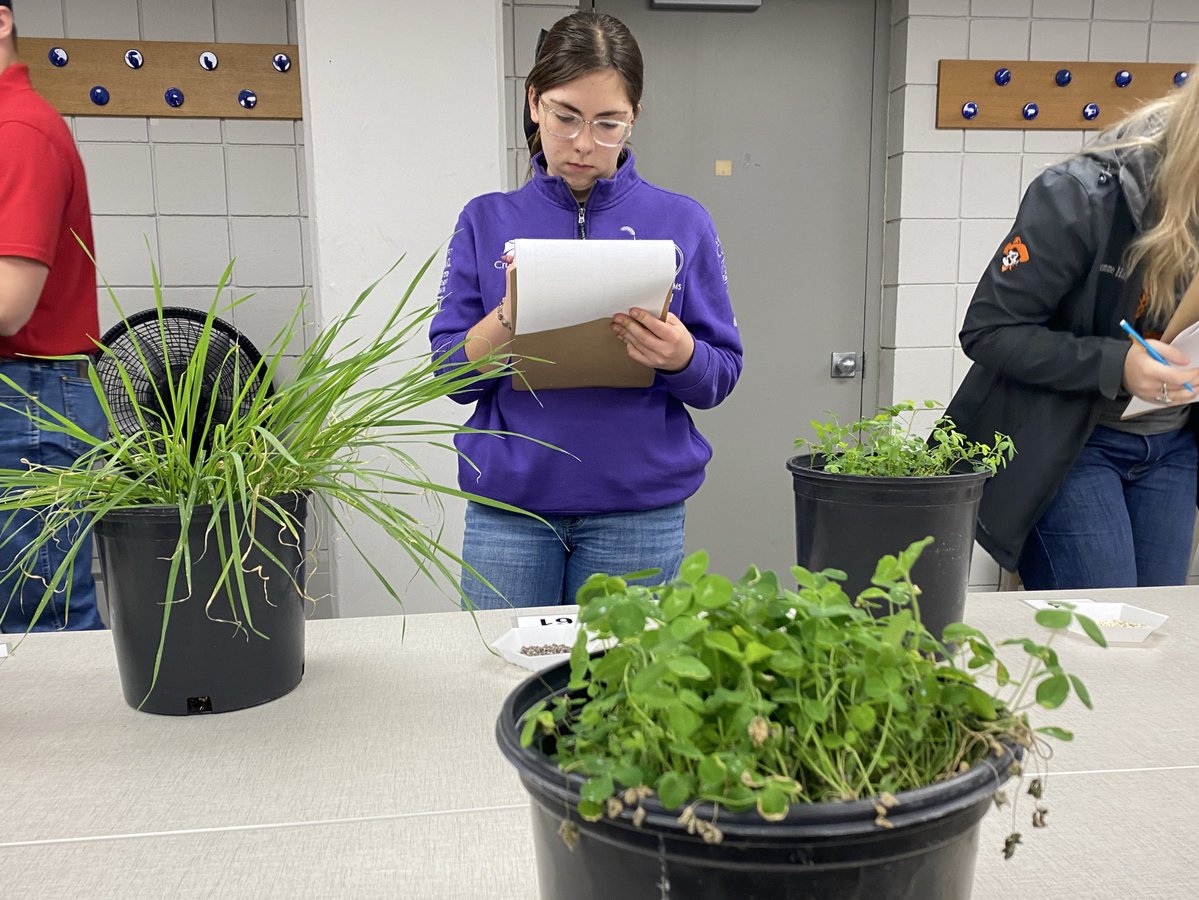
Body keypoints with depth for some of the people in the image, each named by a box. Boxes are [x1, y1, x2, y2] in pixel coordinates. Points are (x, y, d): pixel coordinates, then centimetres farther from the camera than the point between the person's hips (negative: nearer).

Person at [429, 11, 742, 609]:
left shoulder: (681, 222, 3)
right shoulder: (488, 221, 4)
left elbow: (721, 376, 3)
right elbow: (451, 372, 0)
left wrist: (680, 356, -19)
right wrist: (509, 314, -18)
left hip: (638, 507, 0)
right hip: (509, 503, 1)